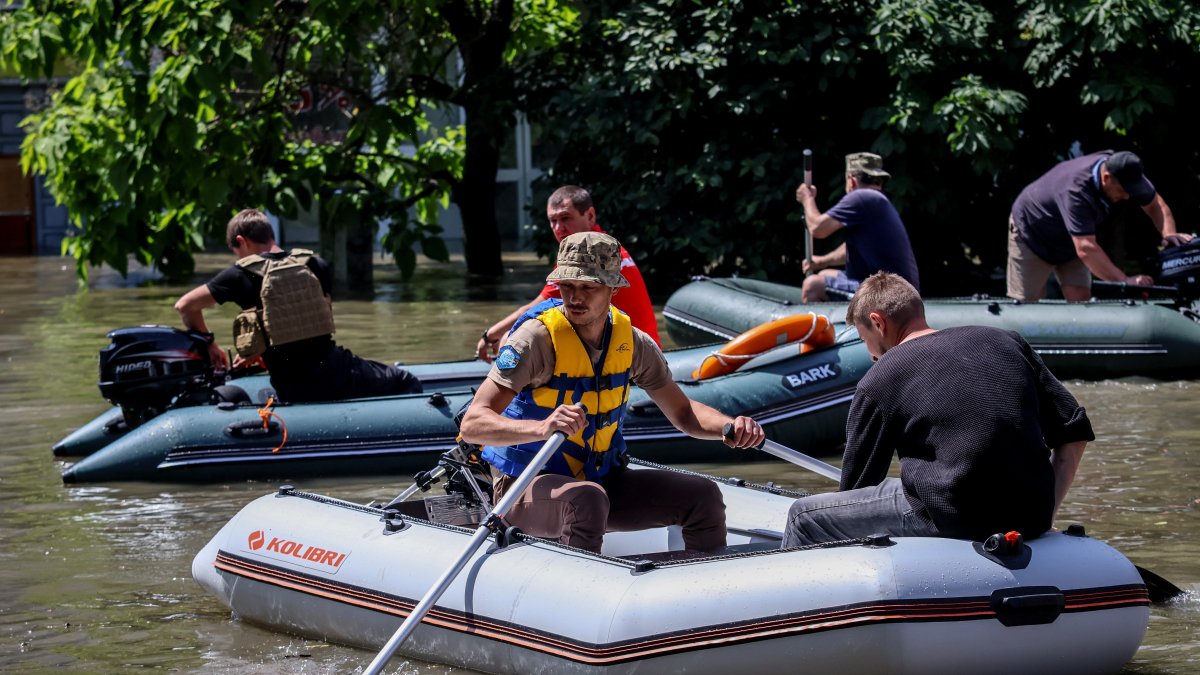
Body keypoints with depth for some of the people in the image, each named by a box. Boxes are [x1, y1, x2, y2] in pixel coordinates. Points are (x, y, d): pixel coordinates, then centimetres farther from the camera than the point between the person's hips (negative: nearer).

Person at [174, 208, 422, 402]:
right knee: (407, 383, 18)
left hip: (293, 390, -2)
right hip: (333, 370, 2)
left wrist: (210, 346, 23)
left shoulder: (243, 274, -1)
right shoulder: (314, 265, 8)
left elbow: (185, 305, 8)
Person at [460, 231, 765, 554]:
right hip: (529, 490, -6)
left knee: (703, 496, -8)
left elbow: (682, 412, 11)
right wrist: (543, 428, -45)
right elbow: (472, 424, -27)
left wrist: (731, 427, -11)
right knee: (588, 498, -38)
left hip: (600, 478, 6)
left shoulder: (631, 342, -1)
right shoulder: (538, 337, -19)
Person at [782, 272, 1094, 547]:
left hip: (954, 518, -6)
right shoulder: (1006, 342, 16)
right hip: (1030, 519, 6)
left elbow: (857, 486, 12)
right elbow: (1075, 434, 14)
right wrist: (1042, 517, 18)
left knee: (806, 517, 10)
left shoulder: (879, 381, 5)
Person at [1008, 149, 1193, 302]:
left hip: (1068, 243, 7)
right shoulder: (1076, 190, -44)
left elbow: (1155, 204, -7)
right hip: (1032, 236, -7)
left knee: (1080, 300, -7)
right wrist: (1124, 280, -54)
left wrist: (1169, 233, -28)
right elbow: (1085, 249, -49)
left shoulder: (1125, 173, -21)